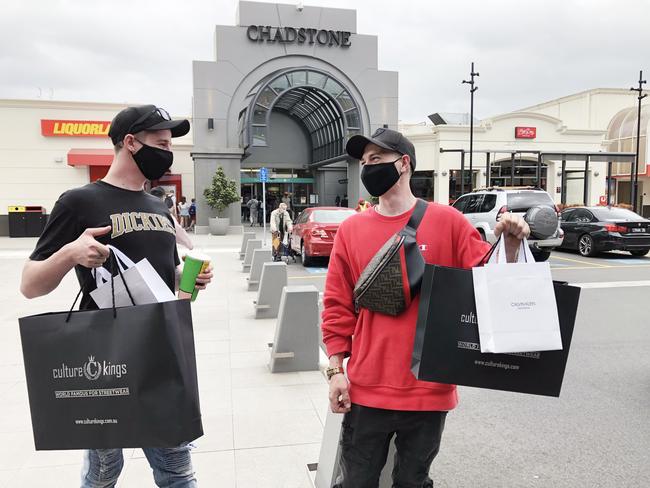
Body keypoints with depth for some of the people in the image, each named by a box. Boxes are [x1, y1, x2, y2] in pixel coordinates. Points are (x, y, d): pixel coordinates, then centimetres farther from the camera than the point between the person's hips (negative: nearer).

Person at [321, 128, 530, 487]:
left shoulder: (447, 221, -4)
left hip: (429, 390, -1)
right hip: (367, 390, 2)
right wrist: (336, 369, -2)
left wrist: (508, 246, -21)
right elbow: (337, 305, 2)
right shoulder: (351, 229, 1)